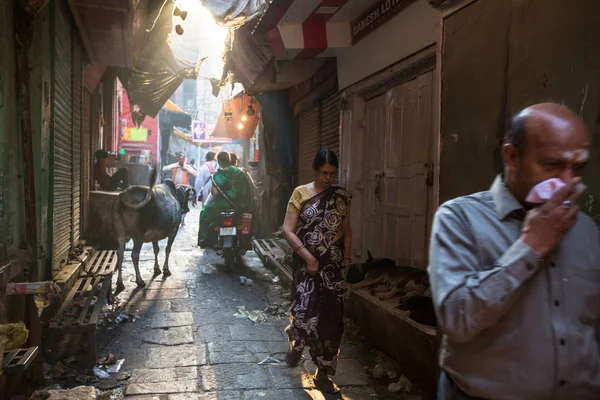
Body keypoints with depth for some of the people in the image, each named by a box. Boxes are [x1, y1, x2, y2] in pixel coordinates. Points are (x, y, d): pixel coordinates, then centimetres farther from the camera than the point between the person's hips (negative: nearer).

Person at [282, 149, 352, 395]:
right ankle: (297, 342, 26)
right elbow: (288, 230, -8)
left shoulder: (341, 197, 6)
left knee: (331, 318, 4)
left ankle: (323, 374, 19)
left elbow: (346, 231, 13)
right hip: (308, 263, -2)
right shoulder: (301, 193, -4)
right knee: (306, 310, -12)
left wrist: (347, 259, 5)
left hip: (334, 265, 3)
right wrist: (308, 257, -15)